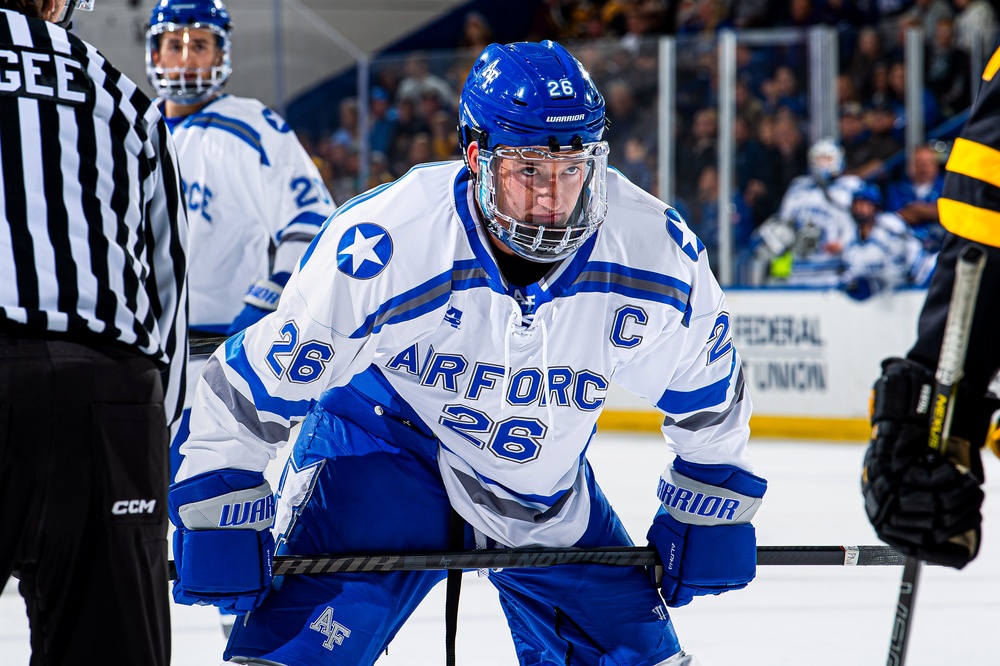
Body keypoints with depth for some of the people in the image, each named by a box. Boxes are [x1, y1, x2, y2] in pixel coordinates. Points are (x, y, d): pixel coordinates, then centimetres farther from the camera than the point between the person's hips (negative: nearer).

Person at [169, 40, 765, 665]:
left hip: (548, 485, 4)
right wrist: (219, 516, -18)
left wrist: (711, 509, 6)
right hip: (383, 444, -4)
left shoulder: (658, 250, -20)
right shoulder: (383, 245, -30)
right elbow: (251, 380, -19)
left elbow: (709, 385, 1)